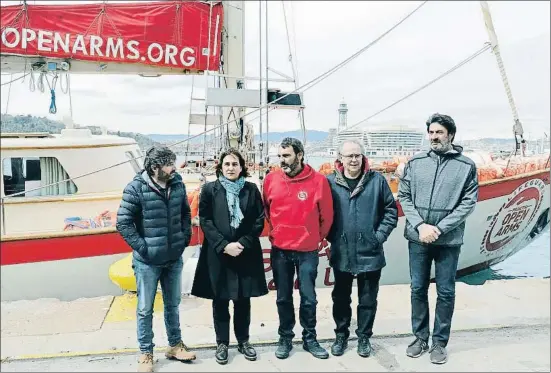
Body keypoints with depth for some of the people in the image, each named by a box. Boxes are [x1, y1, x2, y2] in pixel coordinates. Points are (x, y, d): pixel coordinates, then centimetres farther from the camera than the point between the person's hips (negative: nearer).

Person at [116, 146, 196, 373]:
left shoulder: (178, 184, -1)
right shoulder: (136, 188, -15)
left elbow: (185, 213, 12)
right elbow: (123, 222, -14)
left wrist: (185, 237, 5)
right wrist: (142, 247, -15)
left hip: (174, 258, 4)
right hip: (147, 261, -4)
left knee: (173, 304, 19)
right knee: (145, 309, 10)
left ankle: (175, 346, 36)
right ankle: (146, 353, 27)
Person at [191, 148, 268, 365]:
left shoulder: (251, 189, 4)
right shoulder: (210, 189, 0)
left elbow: (259, 220, 1)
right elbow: (205, 221, -4)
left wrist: (243, 243, -10)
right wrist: (224, 245, -14)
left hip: (246, 253, 1)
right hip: (217, 254, -1)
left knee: (243, 300, 11)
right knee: (220, 301, 7)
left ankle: (243, 341, 26)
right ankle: (222, 343, 22)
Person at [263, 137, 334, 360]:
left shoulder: (318, 180, -9)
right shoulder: (271, 179, -3)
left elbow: (326, 215, 2)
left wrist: (315, 238, 9)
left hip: (307, 251, -2)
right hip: (279, 250, 2)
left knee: (308, 298, 8)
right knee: (283, 298, 12)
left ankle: (310, 339, 26)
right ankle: (285, 338, 28)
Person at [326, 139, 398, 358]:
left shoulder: (377, 180, -3)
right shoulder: (330, 182, -4)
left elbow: (391, 210, 1)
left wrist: (380, 235, -5)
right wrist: (331, 237, -3)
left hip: (370, 253, 0)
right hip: (341, 253, 0)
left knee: (368, 299, 13)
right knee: (341, 297, 15)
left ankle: (364, 337, 31)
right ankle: (341, 335, 33)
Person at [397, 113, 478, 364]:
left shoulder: (466, 166, -1)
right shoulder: (415, 163, 4)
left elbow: (469, 203, -6)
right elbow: (404, 197, 2)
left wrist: (439, 228, -14)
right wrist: (420, 225, -12)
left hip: (449, 240, -1)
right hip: (418, 238, 2)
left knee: (446, 292, 8)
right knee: (418, 289, 11)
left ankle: (440, 343, 23)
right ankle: (420, 338, 27)